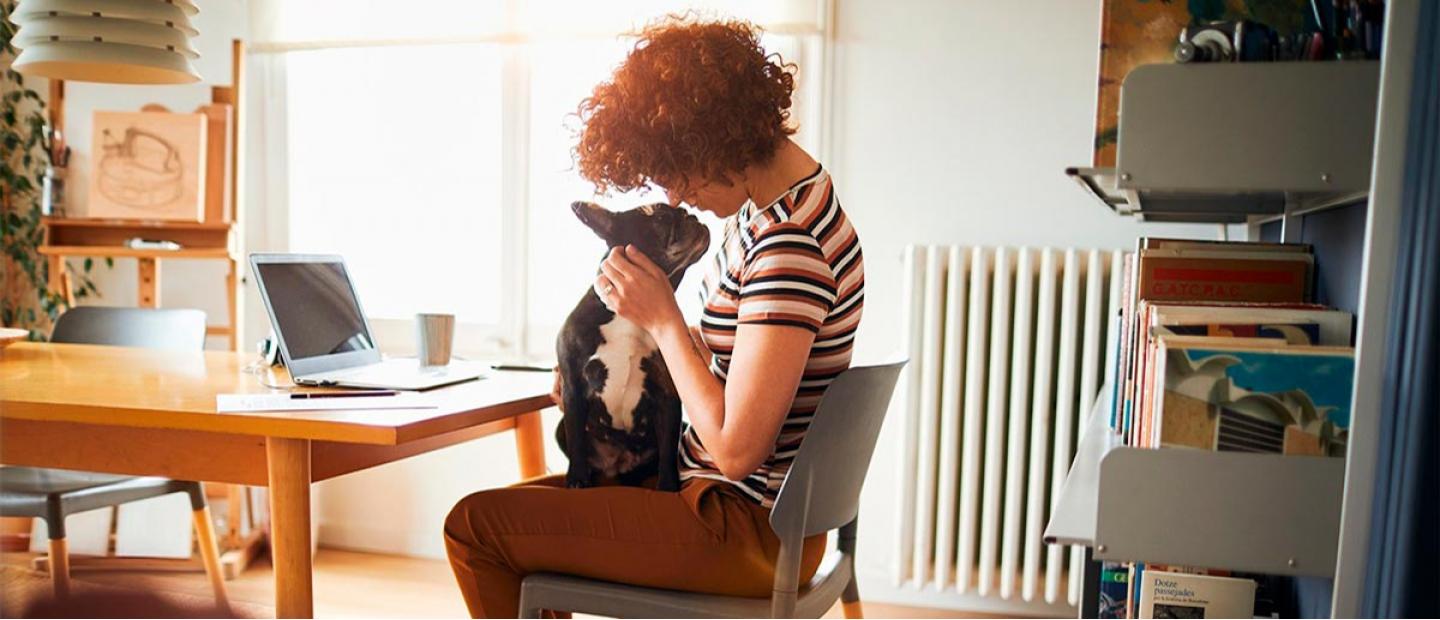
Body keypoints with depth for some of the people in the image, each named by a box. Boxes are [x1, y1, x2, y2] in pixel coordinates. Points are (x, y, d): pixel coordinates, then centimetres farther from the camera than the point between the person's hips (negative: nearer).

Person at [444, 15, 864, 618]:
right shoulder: (777, 188, 5)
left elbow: (736, 448, -26)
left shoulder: (787, 247, -27)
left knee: (474, 526, -9)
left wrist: (662, 319, -18)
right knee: (520, 502, 22)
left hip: (748, 530, -10)